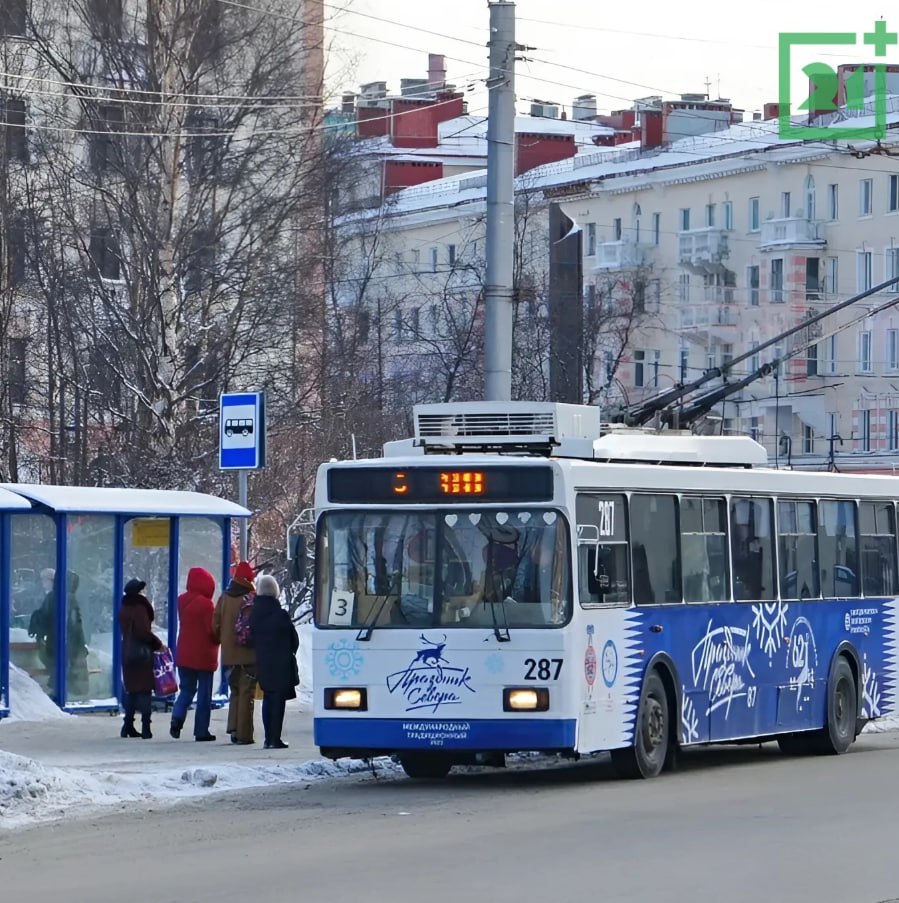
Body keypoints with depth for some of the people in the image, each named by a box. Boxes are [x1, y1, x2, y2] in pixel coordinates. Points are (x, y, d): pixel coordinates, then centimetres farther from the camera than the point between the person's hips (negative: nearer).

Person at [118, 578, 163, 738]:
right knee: (145, 690, -5)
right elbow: (144, 632, -19)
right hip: (142, 653, -8)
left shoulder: (124, 609, 11)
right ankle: (145, 728, -9)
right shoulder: (140, 608, -14)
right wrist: (158, 644, -6)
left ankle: (128, 726, 16)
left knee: (131, 690, 15)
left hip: (127, 654, 8)